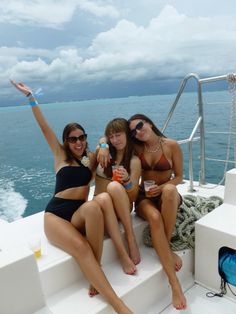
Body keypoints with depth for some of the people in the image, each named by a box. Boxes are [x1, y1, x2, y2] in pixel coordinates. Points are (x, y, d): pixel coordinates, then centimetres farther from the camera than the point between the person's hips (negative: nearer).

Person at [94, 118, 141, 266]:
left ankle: (131, 238, -30)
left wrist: (127, 180, -26)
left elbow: (133, 197, -6)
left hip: (121, 206, -1)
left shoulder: (134, 161, -3)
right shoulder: (104, 153, 6)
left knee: (114, 186, -37)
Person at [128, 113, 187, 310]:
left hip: (168, 196, 0)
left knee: (169, 189, -39)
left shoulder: (172, 145, -6)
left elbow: (179, 177, -1)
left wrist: (161, 188, -19)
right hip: (145, 198, 1)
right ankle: (174, 283, -32)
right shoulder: (137, 148, 1)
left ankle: (167, 246, -22)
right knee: (154, 217, -36)